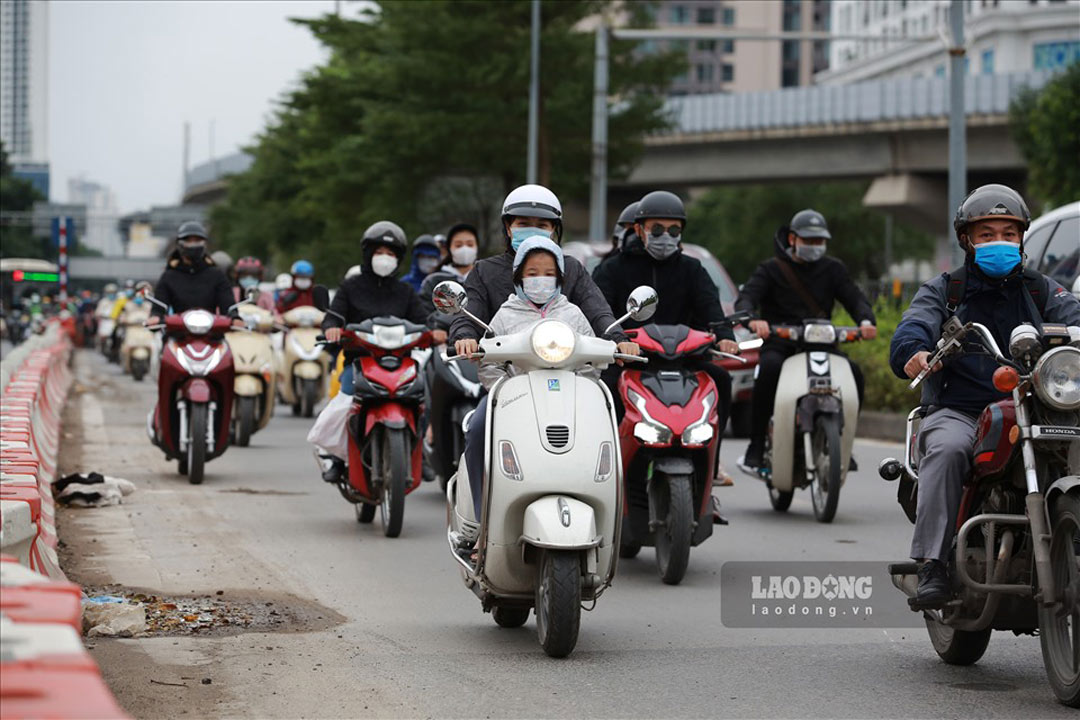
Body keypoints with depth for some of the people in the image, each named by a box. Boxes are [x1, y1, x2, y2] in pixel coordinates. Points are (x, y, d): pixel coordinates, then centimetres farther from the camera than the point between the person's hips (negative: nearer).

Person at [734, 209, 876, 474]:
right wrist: (753, 320, -33)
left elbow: (854, 298, 5)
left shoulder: (833, 269, 15)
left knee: (854, 372, -23)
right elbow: (746, 298, -8)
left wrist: (866, 321, -19)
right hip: (779, 344, -3)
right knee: (770, 368, -36)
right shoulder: (771, 269, 6)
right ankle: (755, 447, -29)